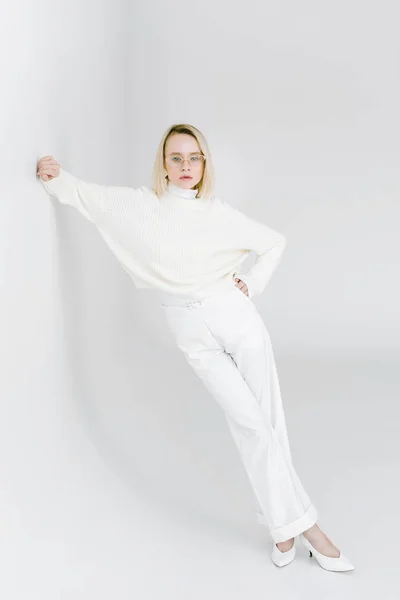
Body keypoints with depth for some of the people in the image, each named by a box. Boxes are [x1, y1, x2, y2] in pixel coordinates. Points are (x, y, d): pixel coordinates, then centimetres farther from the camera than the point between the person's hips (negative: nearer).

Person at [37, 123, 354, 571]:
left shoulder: (221, 214, 3)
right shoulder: (141, 205, 2)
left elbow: (275, 242, 15)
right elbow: (87, 196, 10)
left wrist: (254, 283, 5)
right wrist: (55, 177, -7)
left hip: (238, 318, 2)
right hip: (193, 332, -1)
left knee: (270, 421, 2)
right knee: (251, 424, -5)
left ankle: (283, 525, 17)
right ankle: (302, 524, 7)